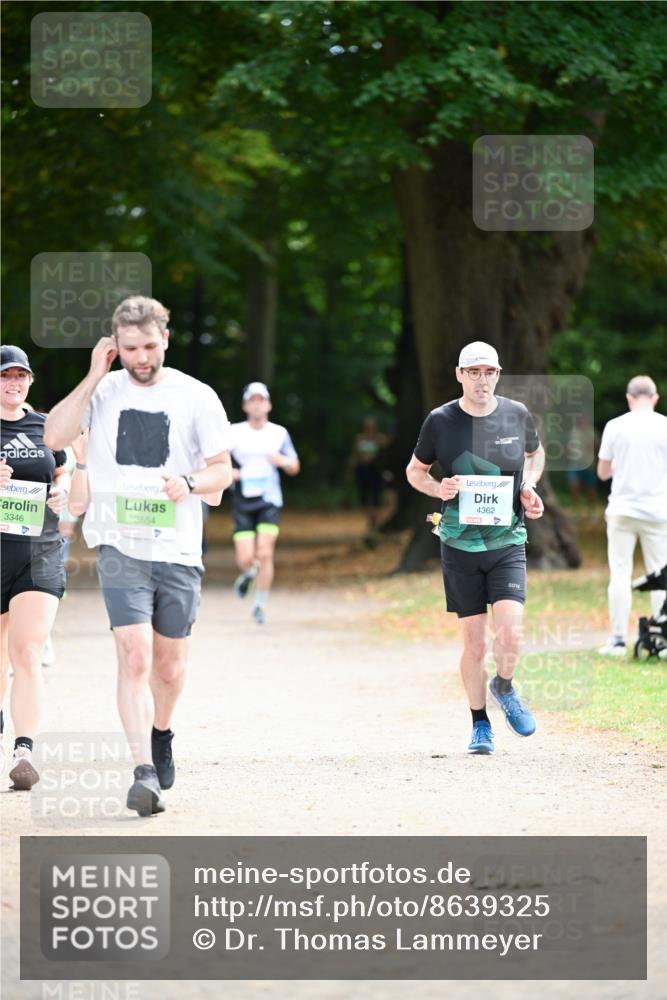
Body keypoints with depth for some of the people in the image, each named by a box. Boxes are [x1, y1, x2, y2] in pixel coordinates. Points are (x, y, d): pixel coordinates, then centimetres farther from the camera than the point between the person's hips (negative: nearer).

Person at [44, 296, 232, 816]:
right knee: (135, 656, -16)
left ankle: (161, 735, 40)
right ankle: (144, 771, -19)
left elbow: (223, 470, 6)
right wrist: (95, 376, -13)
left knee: (170, 664, 11)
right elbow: (56, 436, -13)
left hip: (179, 552, 1)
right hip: (121, 548, -1)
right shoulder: (103, 391, 2)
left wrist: (190, 484, -16)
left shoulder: (197, 397, 2)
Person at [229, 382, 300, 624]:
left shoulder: (279, 433, 6)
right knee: (245, 559, -7)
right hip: (242, 502, 0)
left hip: (269, 500, 0)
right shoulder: (233, 433, 2)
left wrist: (282, 460, -11)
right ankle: (248, 575, 30)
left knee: (265, 554, -14)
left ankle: (260, 605, 0)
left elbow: (294, 467, 12)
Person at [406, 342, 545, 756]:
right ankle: (480, 725, 20)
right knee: (474, 643, 1)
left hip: (508, 540, 1)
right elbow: (415, 470, 10)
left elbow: (535, 453, 21)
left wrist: (528, 487, 2)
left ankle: (504, 688, 17)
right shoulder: (441, 420, -4)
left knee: (510, 632, -16)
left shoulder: (518, 415, 1)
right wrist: (437, 488, -11)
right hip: (460, 545, -1)